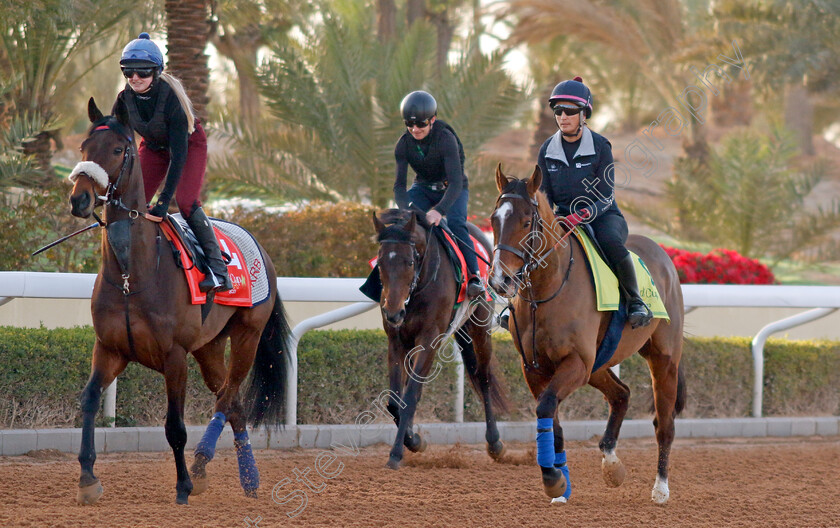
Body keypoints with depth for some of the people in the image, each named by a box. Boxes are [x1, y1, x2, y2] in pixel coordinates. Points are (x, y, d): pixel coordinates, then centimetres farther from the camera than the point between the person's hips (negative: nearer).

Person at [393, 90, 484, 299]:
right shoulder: (404, 144, -14)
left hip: (452, 189, -4)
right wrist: (408, 209, -39)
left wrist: (439, 210, -49)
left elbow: (456, 182, -33)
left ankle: (474, 277, -31)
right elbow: (399, 185, -17)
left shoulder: (445, 139, -26)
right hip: (424, 188, 4)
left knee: (455, 222, -31)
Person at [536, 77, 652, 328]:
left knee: (610, 241, -38)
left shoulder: (600, 146, -8)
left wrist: (584, 214, -31)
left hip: (601, 216, -4)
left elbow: (605, 196, -12)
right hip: (562, 218, 4)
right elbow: (544, 194, 6)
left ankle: (636, 303, -25)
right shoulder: (548, 150, 4)